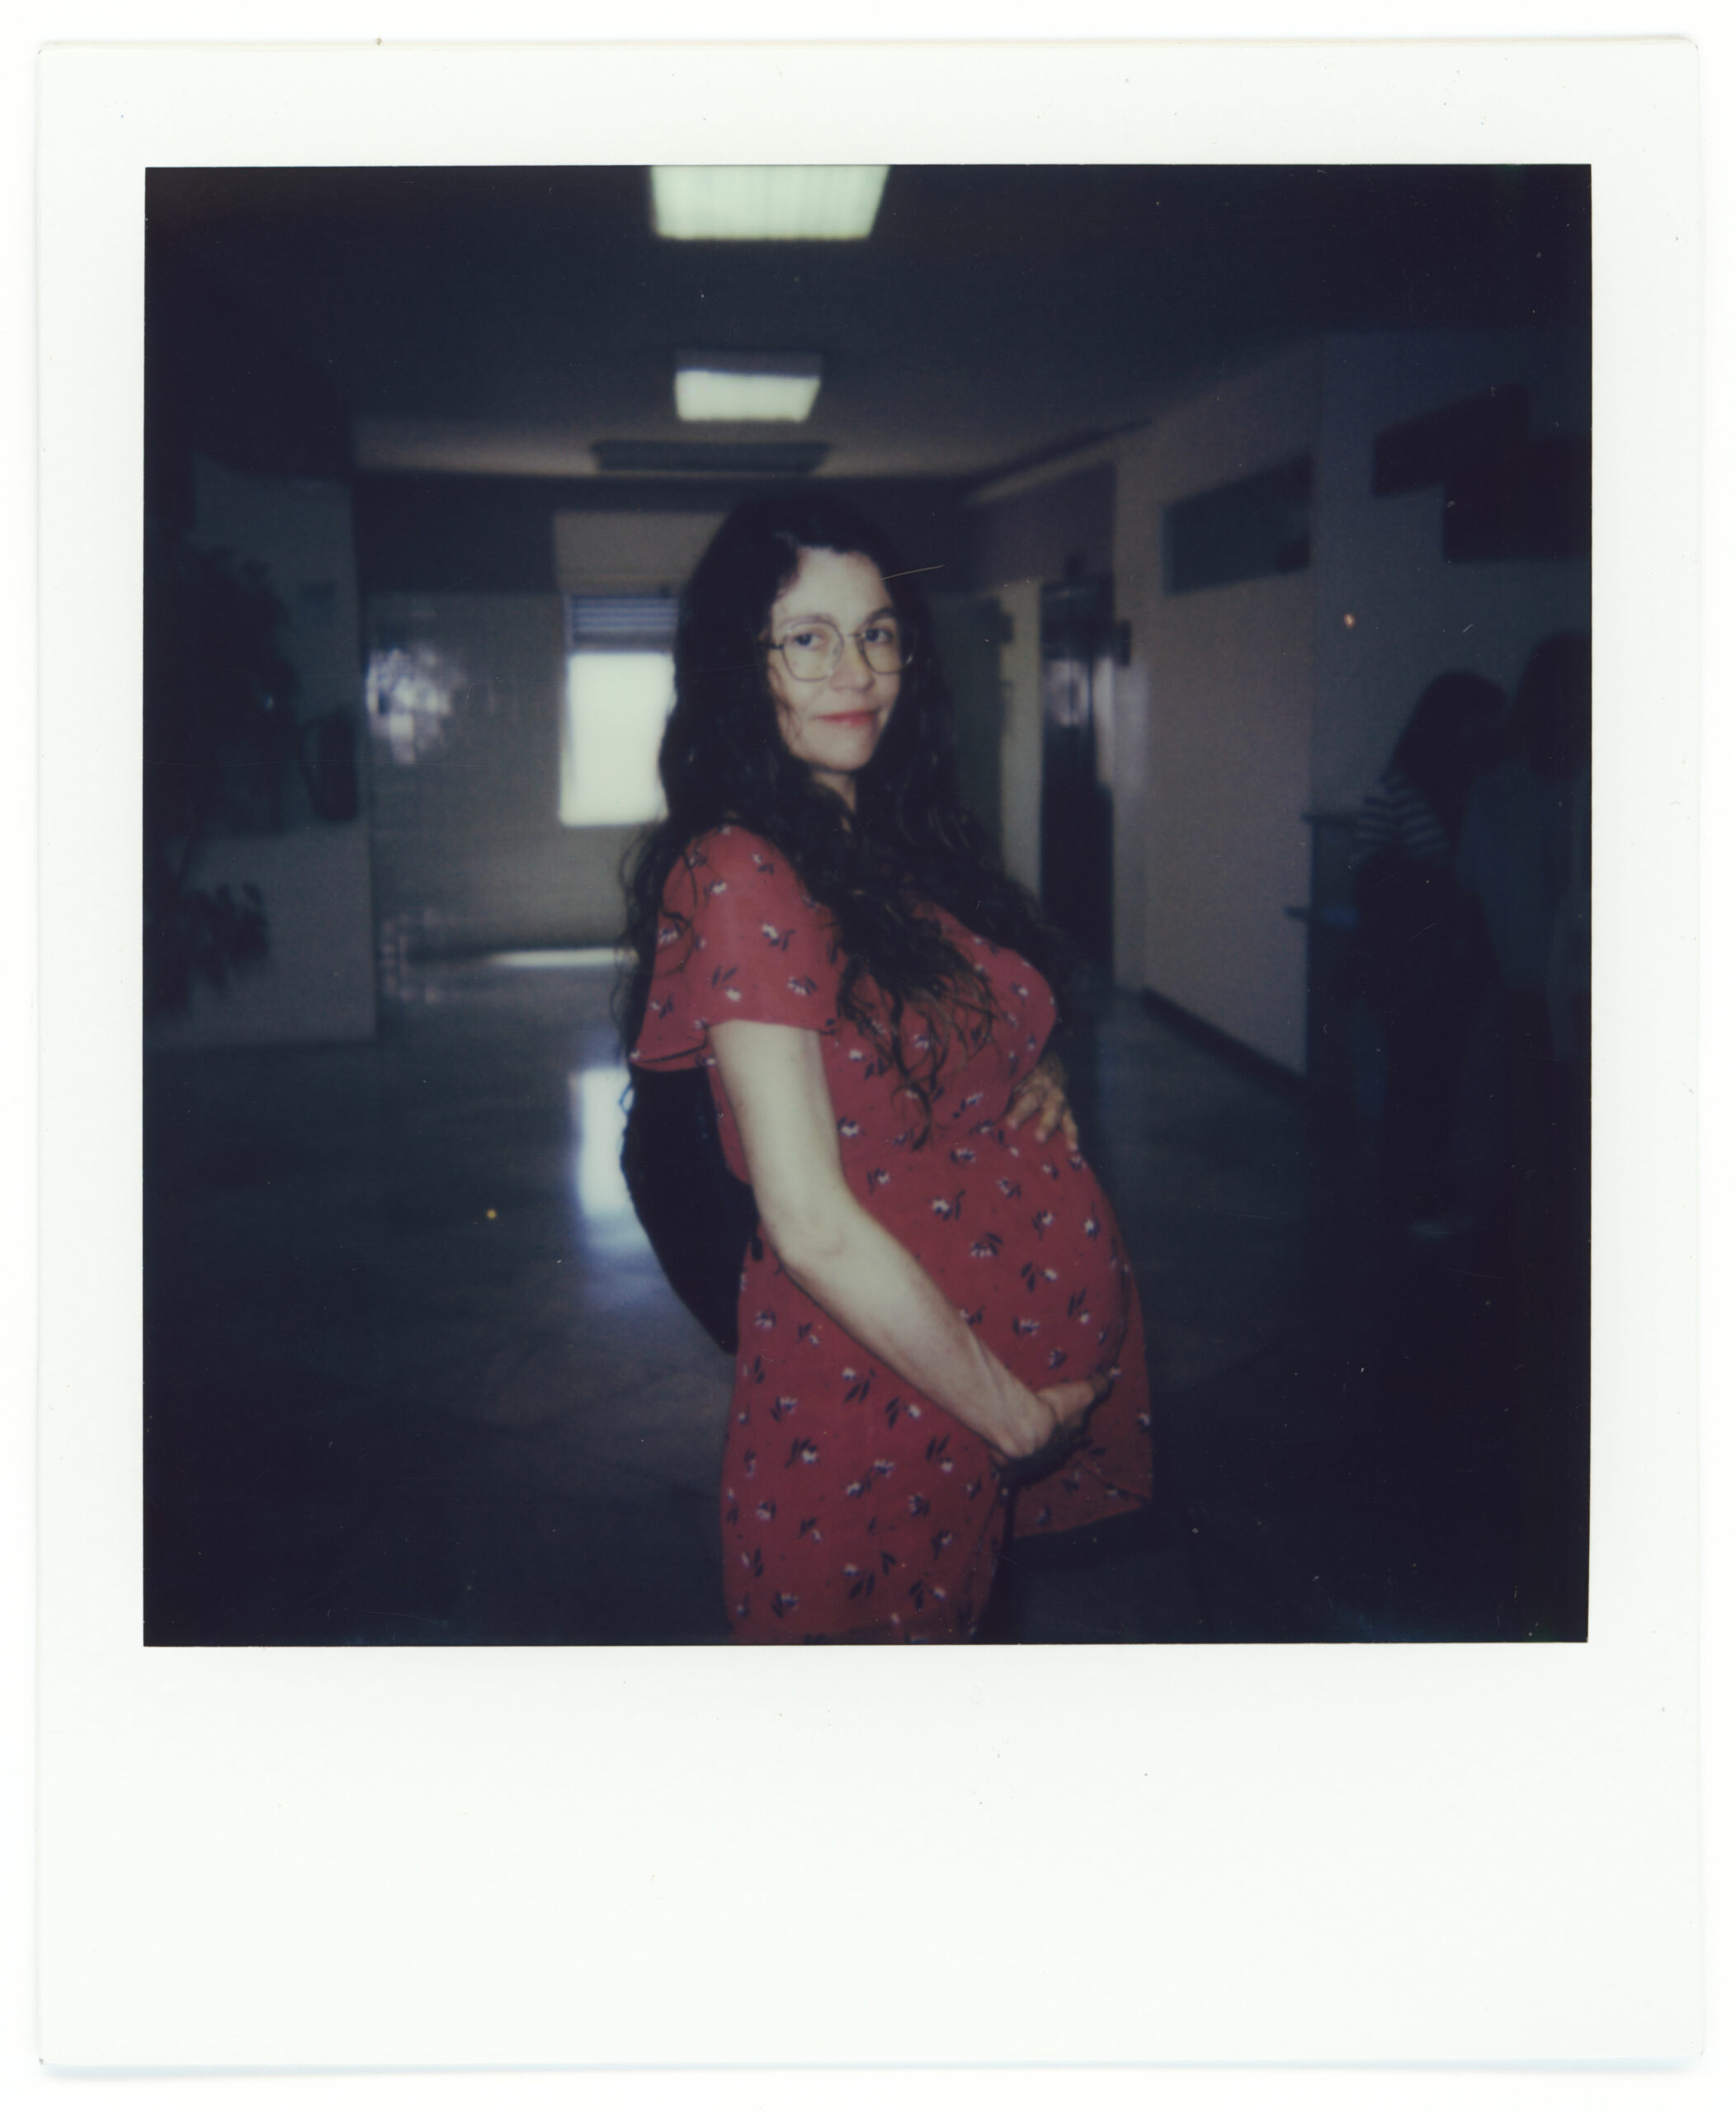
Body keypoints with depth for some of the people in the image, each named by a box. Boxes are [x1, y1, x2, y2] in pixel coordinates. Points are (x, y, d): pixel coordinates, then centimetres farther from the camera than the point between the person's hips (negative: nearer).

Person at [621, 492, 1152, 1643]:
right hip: (876, 1396, -7)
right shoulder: (740, 877, -19)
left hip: (1038, 1355, 7)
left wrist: (1035, 1076, -1)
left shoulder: (911, 841, 6)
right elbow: (814, 1227, -23)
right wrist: (1010, 1414, -15)